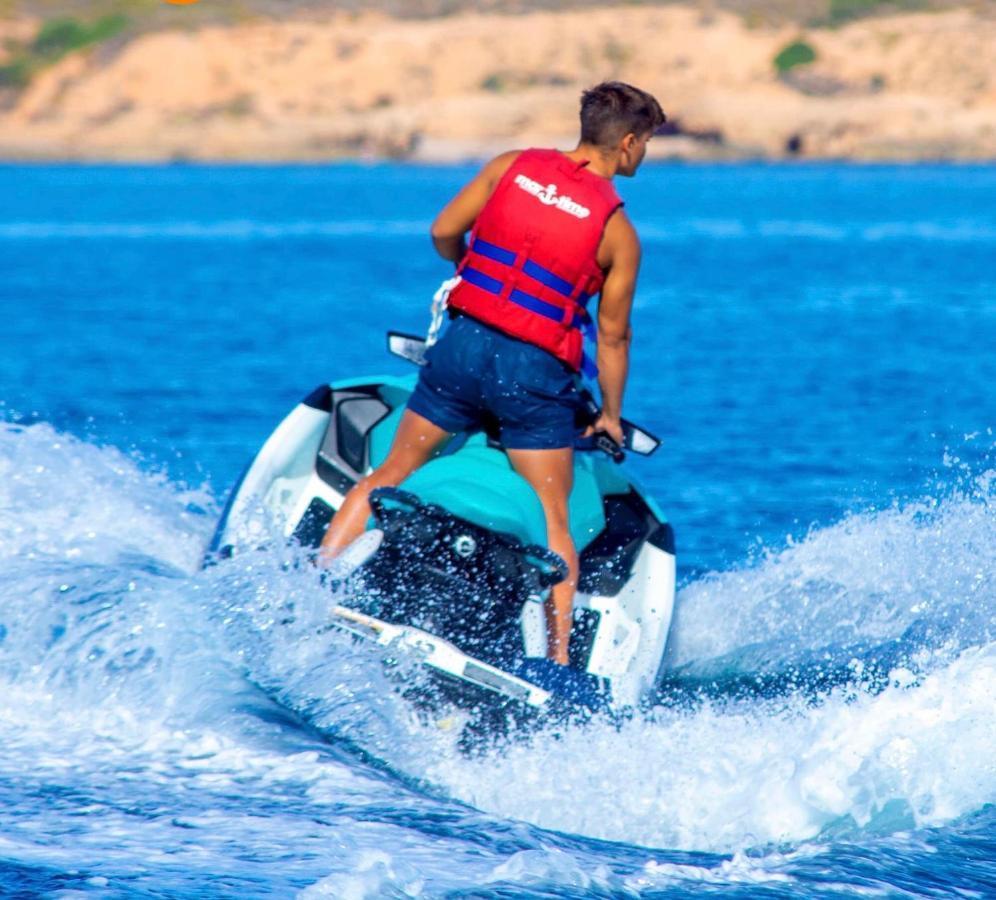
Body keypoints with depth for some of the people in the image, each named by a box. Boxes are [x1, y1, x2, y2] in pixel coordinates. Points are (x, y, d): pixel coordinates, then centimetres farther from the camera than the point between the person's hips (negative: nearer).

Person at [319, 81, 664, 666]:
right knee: (554, 520, 6)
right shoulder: (619, 233, -4)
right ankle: (559, 658, -2)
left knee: (392, 475, 16)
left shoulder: (512, 167, 2)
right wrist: (612, 416, 16)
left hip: (466, 342, 3)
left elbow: (443, 233, 9)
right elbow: (613, 337, 1)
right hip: (536, 374, -2)